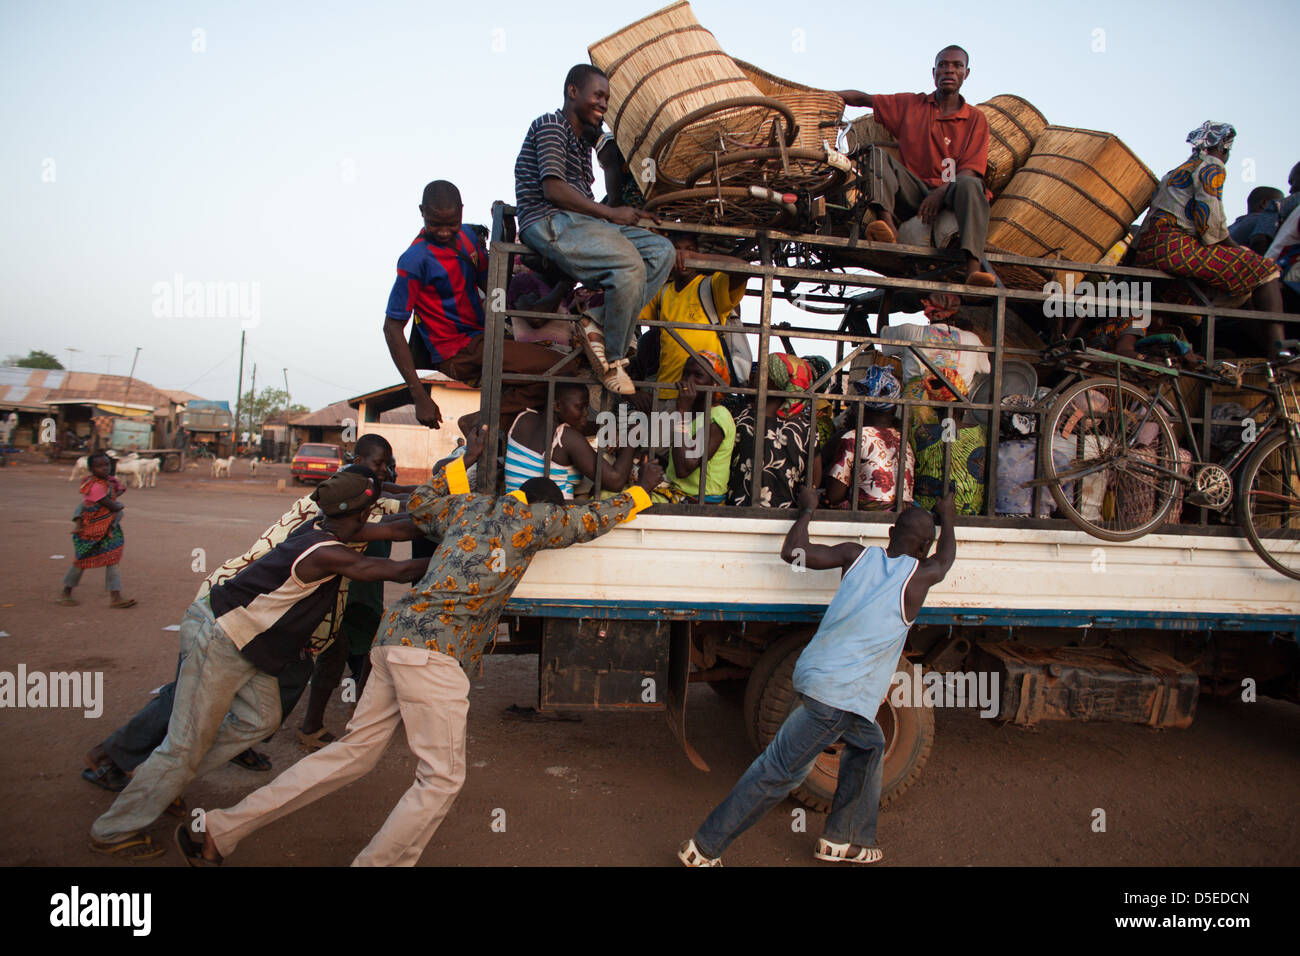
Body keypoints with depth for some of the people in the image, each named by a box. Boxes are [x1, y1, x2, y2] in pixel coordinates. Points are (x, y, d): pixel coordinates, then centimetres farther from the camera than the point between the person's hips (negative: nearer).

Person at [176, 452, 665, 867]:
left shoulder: (465, 505, 20)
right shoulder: (529, 517, 2)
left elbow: (418, 505, 37)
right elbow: (590, 520, 11)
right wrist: (640, 489, 26)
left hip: (395, 635, 9)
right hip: (435, 649, -9)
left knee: (353, 752, 13)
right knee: (442, 777, 1)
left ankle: (221, 832, 17)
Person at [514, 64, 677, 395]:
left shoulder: (582, 141, 29)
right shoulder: (551, 125, 1)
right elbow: (553, 189, -14)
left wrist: (621, 213, 4)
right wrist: (611, 213, -11)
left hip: (579, 221, 9)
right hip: (548, 222, -9)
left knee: (663, 251, -8)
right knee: (630, 265, -31)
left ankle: (598, 322, -20)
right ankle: (612, 358, -15)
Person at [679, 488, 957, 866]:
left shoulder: (856, 555, 6)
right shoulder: (919, 576, -3)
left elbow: (793, 552, 3)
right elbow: (946, 558, 20)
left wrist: (806, 510, 18)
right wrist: (947, 517, 37)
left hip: (814, 675, 7)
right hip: (840, 696, -7)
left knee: (869, 745, 27)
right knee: (779, 771, 0)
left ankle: (841, 840, 35)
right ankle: (703, 848, 7)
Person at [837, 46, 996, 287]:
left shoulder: (976, 119, 11)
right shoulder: (910, 104, 17)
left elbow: (969, 169, -2)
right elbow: (862, 99, 14)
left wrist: (941, 193, -21)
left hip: (949, 196, -1)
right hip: (913, 192, 1)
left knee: (970, 184, -35)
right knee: (877, 154, -18)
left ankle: (972, 268, -54)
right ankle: (887, 223, -45)